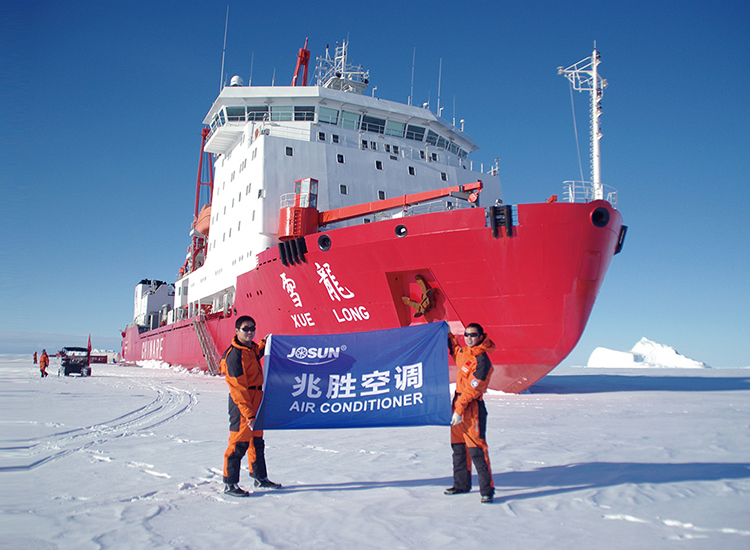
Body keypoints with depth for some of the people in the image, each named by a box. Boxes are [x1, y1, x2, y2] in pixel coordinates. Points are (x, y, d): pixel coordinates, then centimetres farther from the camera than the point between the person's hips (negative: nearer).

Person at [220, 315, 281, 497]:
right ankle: (229, 484, 4)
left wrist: (264, 343, 27)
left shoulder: (251, 348, 8)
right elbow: (238, 388, -22)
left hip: (256, 399, 9)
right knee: (239, 442, -6)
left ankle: (260, 477, 30)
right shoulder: (235, 354, -19)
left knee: (257, 441, 18)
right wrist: (248, 413, -24)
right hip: (241, 402, -9)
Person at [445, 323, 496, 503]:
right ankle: (461, 484, 28)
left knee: (477, 449, -9)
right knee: (458, 447, 16)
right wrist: (448, 335, 33)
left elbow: (472, 389, -20)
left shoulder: (482, 360, -17)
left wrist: (460, 410, -21)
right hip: (458, 402, 9)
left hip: (472, 407, -9)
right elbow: (455, 351, 36)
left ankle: (487, 490, -2)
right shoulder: (464, 353, 8)